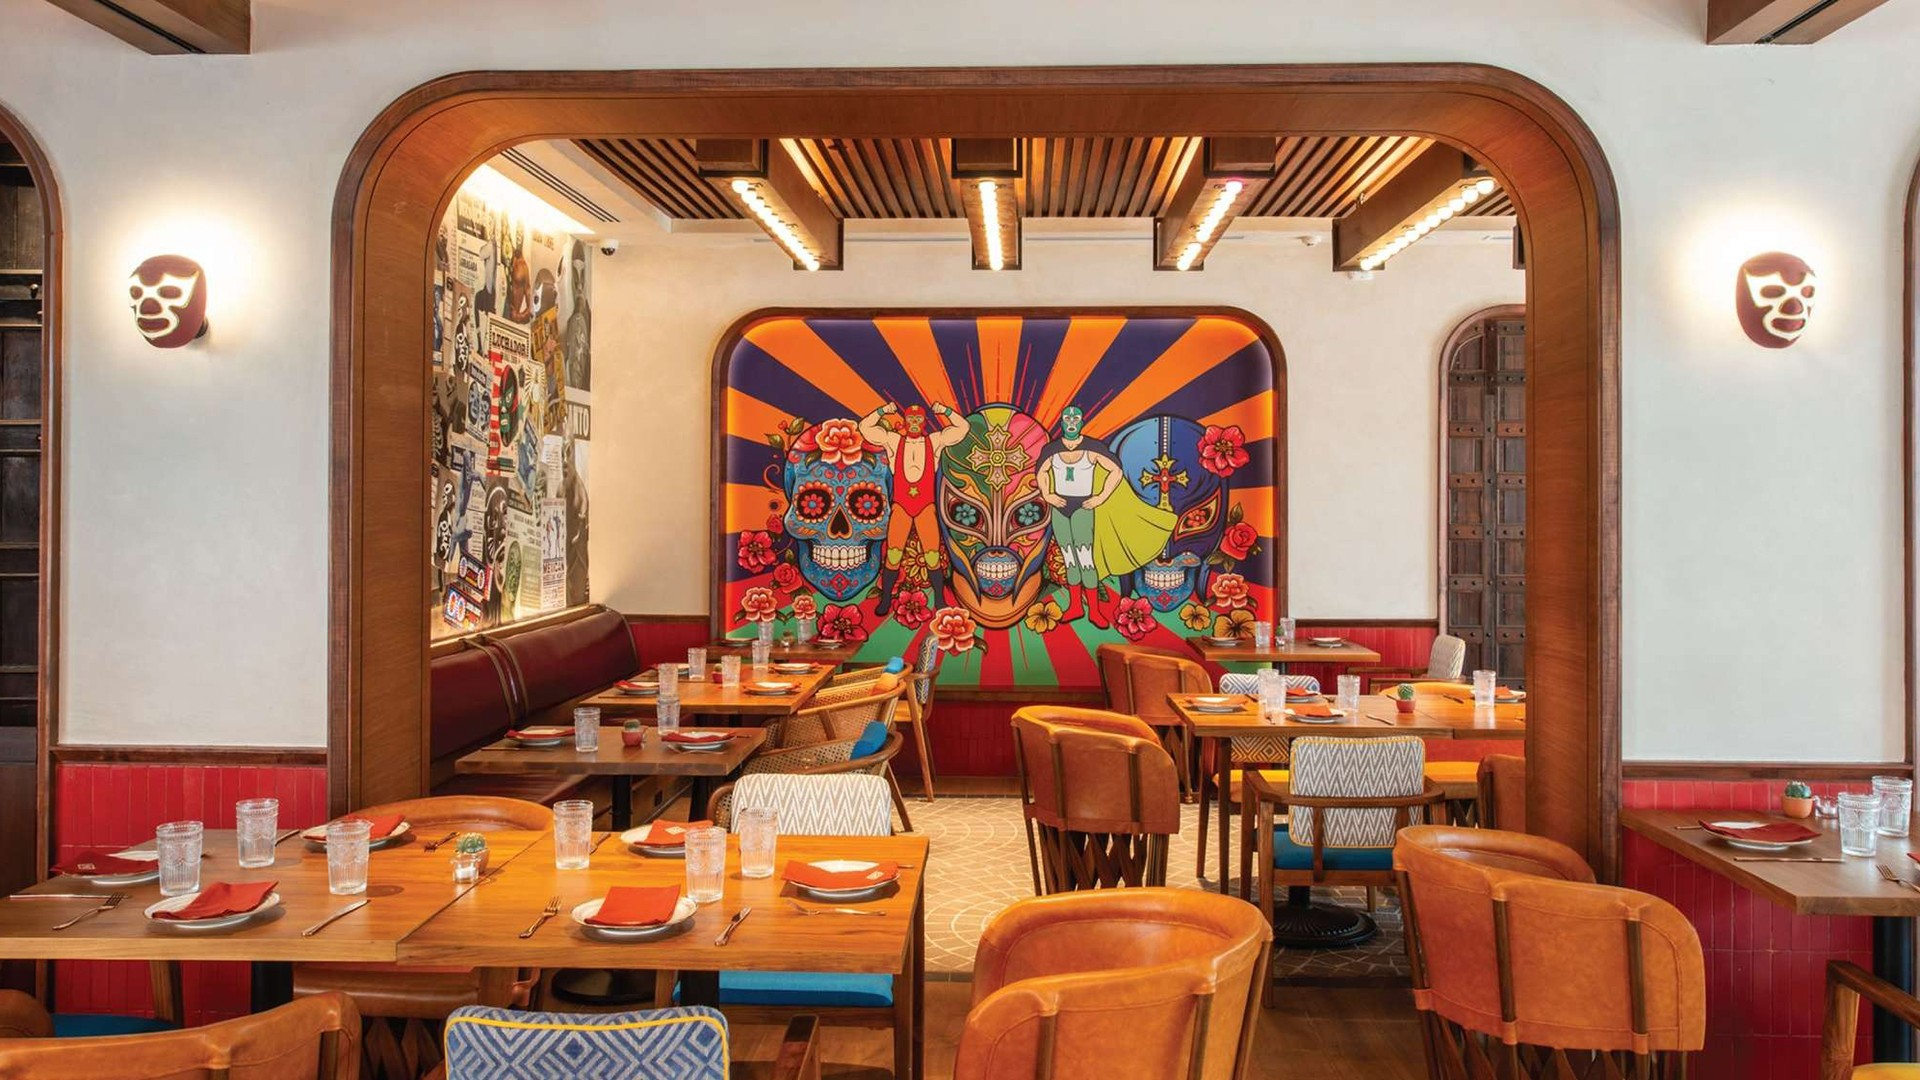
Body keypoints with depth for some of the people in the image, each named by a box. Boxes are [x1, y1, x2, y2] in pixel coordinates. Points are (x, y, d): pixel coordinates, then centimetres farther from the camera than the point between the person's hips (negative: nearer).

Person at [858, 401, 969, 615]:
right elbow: (865, 427, 4)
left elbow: (962, 427, 4)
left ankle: (940, 601, 7)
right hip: (900, 507, 0)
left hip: (926, 508, 0)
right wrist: (883, 411, -7)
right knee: (893, 555, -6)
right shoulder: (893, 440, 5)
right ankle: (885, 600, 7)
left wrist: (945, 411, -7)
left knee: (932, 556, -6)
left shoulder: (935, 441, 5)